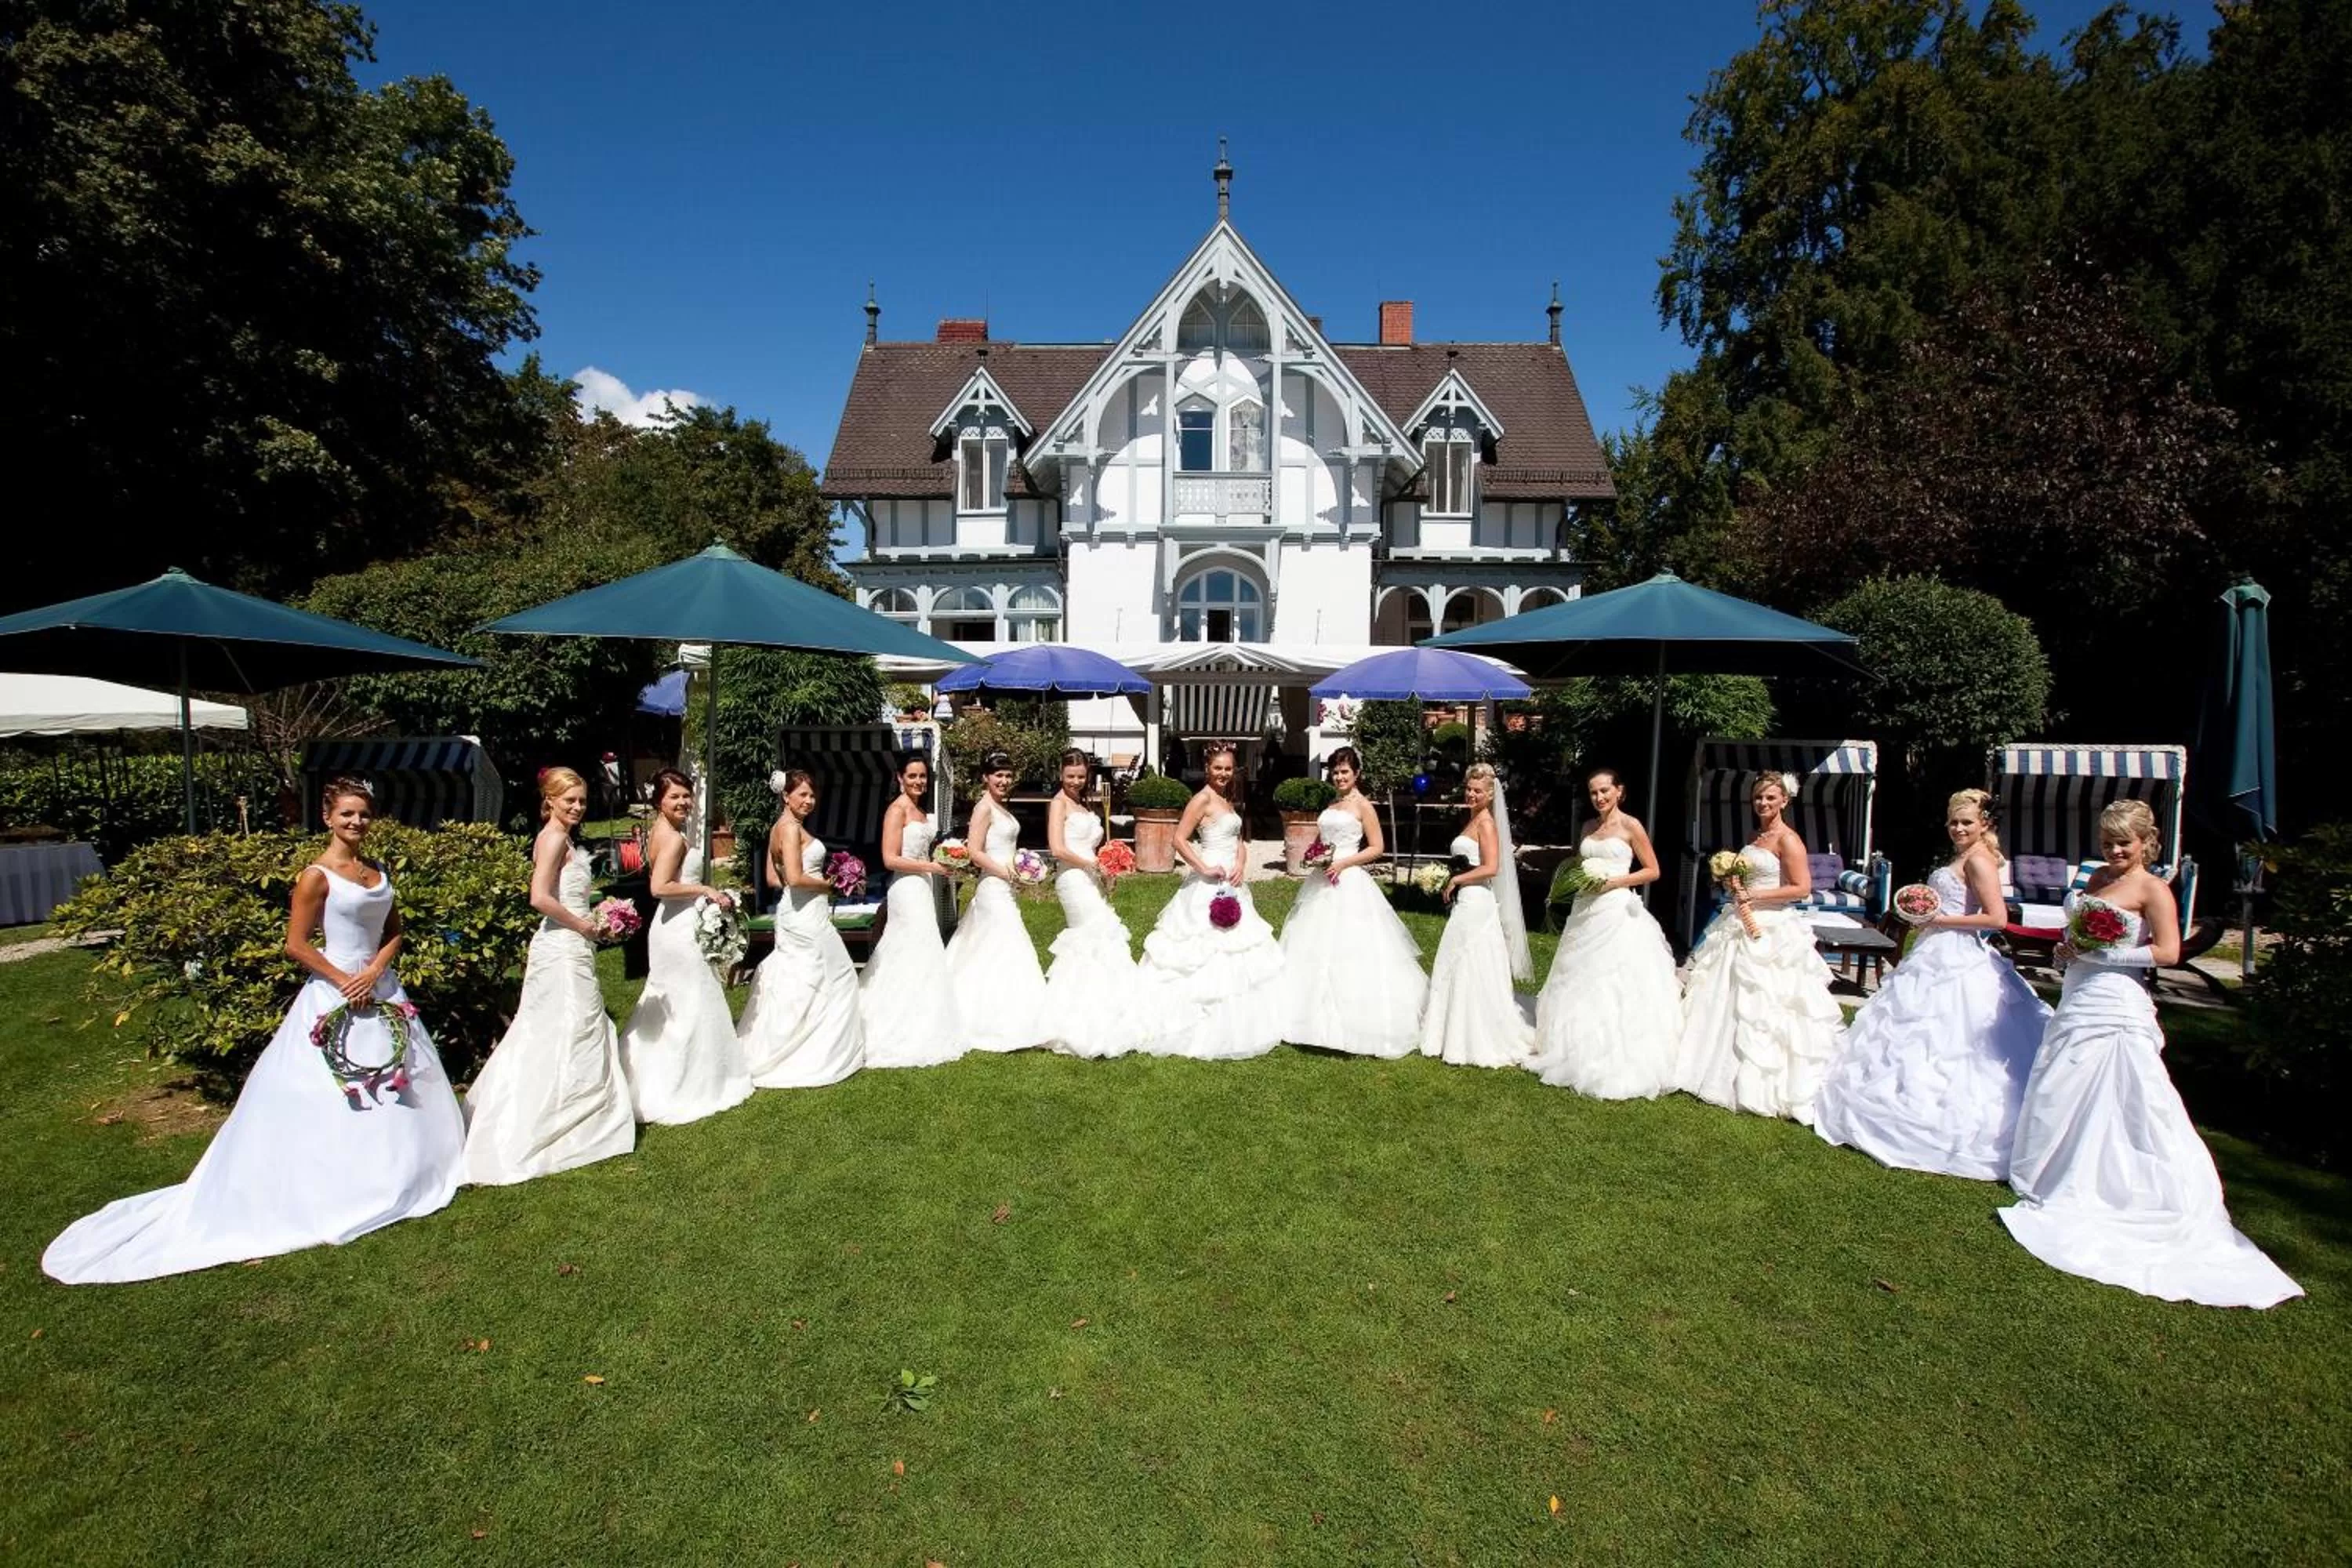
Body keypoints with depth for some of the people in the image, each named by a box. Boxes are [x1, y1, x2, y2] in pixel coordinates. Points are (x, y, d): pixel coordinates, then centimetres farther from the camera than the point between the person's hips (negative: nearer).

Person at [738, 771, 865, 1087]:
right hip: (806, 915, -10)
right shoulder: (792, 827, -16)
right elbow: (796, 878, -25)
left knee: (795, 981, 17)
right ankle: (817, 1055, 9)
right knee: (836, 978, 1)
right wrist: (827, 885, -9)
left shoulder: (780, 828, 14)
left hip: (795, 913, 10)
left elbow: (773, 879, 16)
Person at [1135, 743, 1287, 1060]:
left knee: (1235, 953, 16)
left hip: (1231, 885, 9)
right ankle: (1203, 1028, 8)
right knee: (1208, 954, -3)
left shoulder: (1228, 799, 13)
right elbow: (1179, 839, -19)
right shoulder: (1202, 799, -13)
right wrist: (1204, 868, -21)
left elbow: (1239, 839, 14)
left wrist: (1242, 865, -4)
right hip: (1210, 887, -9)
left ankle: (1230, 1027, 28)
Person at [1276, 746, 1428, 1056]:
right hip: (1322, 882, 7)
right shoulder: (1329, 806, 15)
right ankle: (1319, 1018, 21)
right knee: (1316, 950, 10)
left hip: (1349, 883, -7)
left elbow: (1377, 848, -8)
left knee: (1349, 952, -6)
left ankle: (1354, 1023, 2)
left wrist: (1343, 863, -16)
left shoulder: (1363, 806, -4)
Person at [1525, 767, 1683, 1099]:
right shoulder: (1588, 827, 14)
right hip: (1585, 912, 6)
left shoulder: (1631, 827, -3)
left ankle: (1617, 1066, 0)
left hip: (1617, 913, -6)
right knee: (1581, 988, 10)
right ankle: (1580, 1059, 19)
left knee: (1616, 990, -6)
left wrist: (1614, 882, -14)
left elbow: (1653, 871, -3)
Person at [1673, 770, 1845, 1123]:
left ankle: (1760, 1084, 5)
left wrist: (1754, 897, -17)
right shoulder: (1755, 837, 14)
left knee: (1760, 1007, -5)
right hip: (1743, 925, 9)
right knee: (1727, 1002, 12)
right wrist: (1734, 885, 3)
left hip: (1772, 930, -9)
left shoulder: (1787, 839, -11)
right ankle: (1727, 1073, 23)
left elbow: (1802, 888, -18)